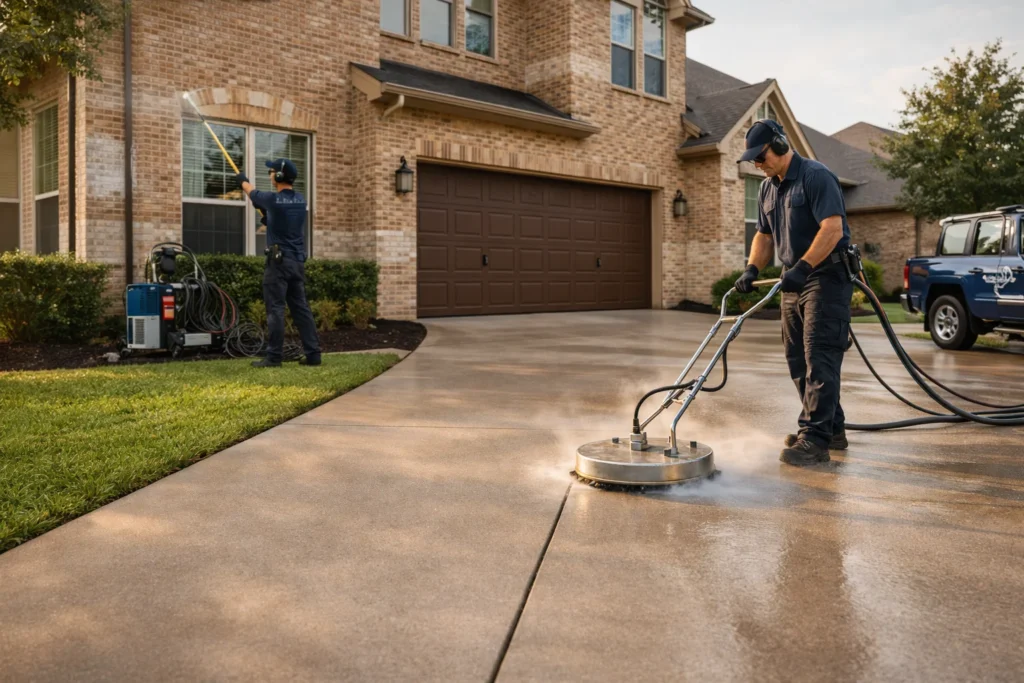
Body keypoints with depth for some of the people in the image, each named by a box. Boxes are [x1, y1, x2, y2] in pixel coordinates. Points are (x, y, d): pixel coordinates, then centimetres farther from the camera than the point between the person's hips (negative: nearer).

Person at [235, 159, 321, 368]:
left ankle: (274, 357, -5)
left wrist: (242, 180, 32)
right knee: (301, 308, 8)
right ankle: (313, 354, 7)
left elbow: (252, 192, 13)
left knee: (275, 309, -5)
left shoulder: (272, 199, -9)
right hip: (298, 262, 6)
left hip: (278, 261, -6)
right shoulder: (301, 201, 7)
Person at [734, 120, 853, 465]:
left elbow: (833, 229, -23)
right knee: (798, 359, 10)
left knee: (819, 357, -12)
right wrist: (752, 269, 3)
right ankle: (832, 427, 22)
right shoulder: (768, 188, 13)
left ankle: (815, 438, -10)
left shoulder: (816, 176, -14)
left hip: (827, 277, -9)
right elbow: (764, 235, 19)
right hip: (795, 281, 9)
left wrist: (802, 267, -29)